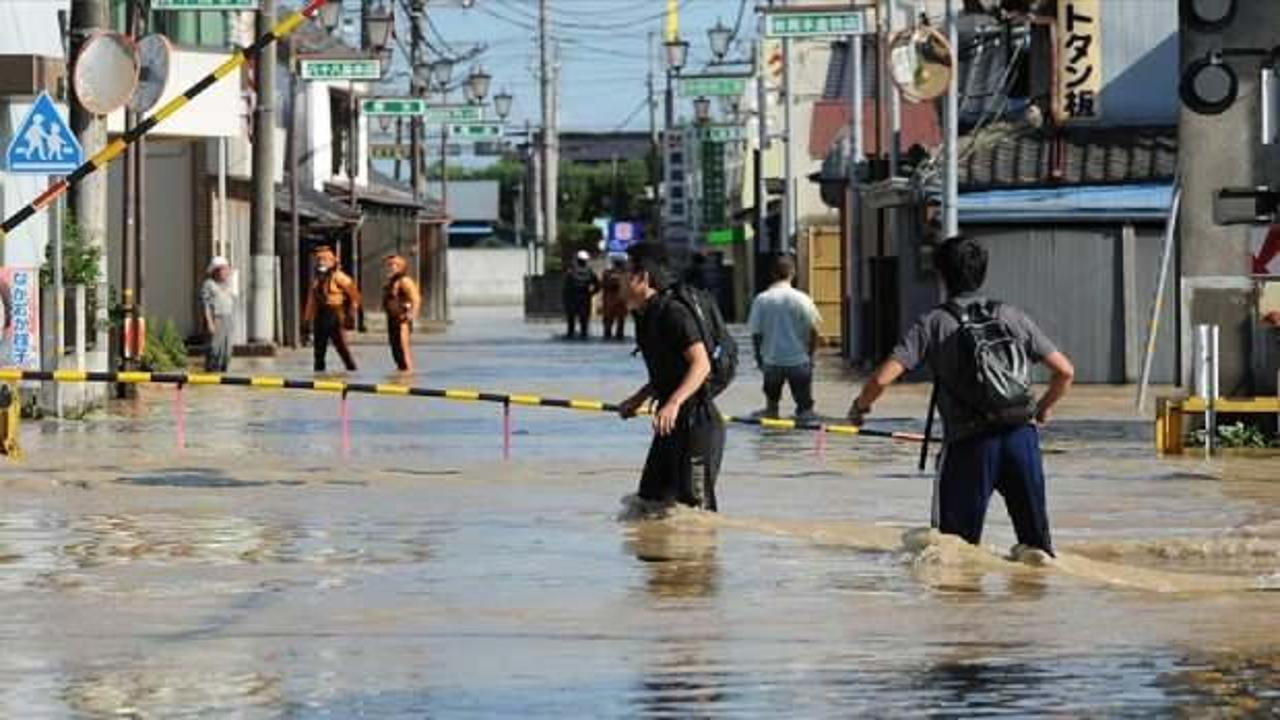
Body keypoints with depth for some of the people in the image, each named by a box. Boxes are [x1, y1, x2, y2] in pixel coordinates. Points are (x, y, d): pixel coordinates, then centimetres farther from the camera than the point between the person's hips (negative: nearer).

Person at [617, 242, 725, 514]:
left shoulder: (673, 313, -17)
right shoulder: (646, 317, 13)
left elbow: (701, 365, -24)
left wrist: (674, 403, -34)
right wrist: (639, 399, 21)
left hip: (698, 422, -10)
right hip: (671, 423, 10)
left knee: (694, 503, -11)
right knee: (652, 499, 12)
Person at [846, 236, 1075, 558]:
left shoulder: (933, 323, 2)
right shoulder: (1012, 316, 10)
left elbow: (883, 378, -7)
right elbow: (1065, 371, 12)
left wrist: (860, 407, 14)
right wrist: (1043, 409, 30)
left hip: (969, 445, -2)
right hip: (1022, 435, 2)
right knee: (1035, 539, 10)